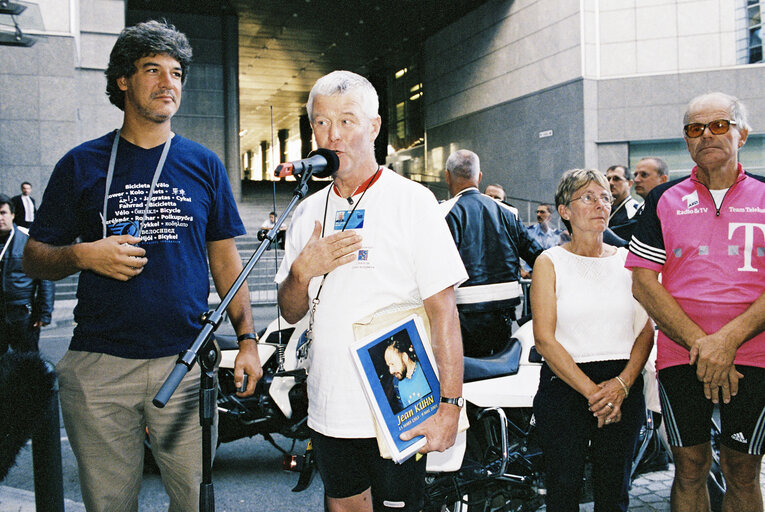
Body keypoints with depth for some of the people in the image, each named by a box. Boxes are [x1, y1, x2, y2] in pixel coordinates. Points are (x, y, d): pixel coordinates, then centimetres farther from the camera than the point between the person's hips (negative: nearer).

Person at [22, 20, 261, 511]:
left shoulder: (204, 164, 8)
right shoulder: (82, 164, 6)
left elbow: (225, 259, 10)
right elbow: (34, 258, 9)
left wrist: (248, 339, 1)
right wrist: (83, 255, -13)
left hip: (187, 361, 1)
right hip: (99, 366, 0)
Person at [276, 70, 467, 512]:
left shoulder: (412, 201, -7)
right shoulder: (308, 212, 8)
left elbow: (443, 310, -11)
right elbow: (291, 313, 11)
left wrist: (450, 404, -17)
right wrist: (302, 271, -10)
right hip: (328, 410, 5)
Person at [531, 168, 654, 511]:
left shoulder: (628, 260, 9)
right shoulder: (550, 262, 1)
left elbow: (646, 331, 4)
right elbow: (545, 339, -7)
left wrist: (622, 383, -12)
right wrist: (591, 391, -14)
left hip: (624, 388, 2)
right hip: (564, 385, -2)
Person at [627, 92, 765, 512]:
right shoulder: (664, 201, 6)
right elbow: (643, 284, -1)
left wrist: (728, 339, -15)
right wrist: (699, 342, -11)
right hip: (681, 356, 0)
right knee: (689, 468, 9)